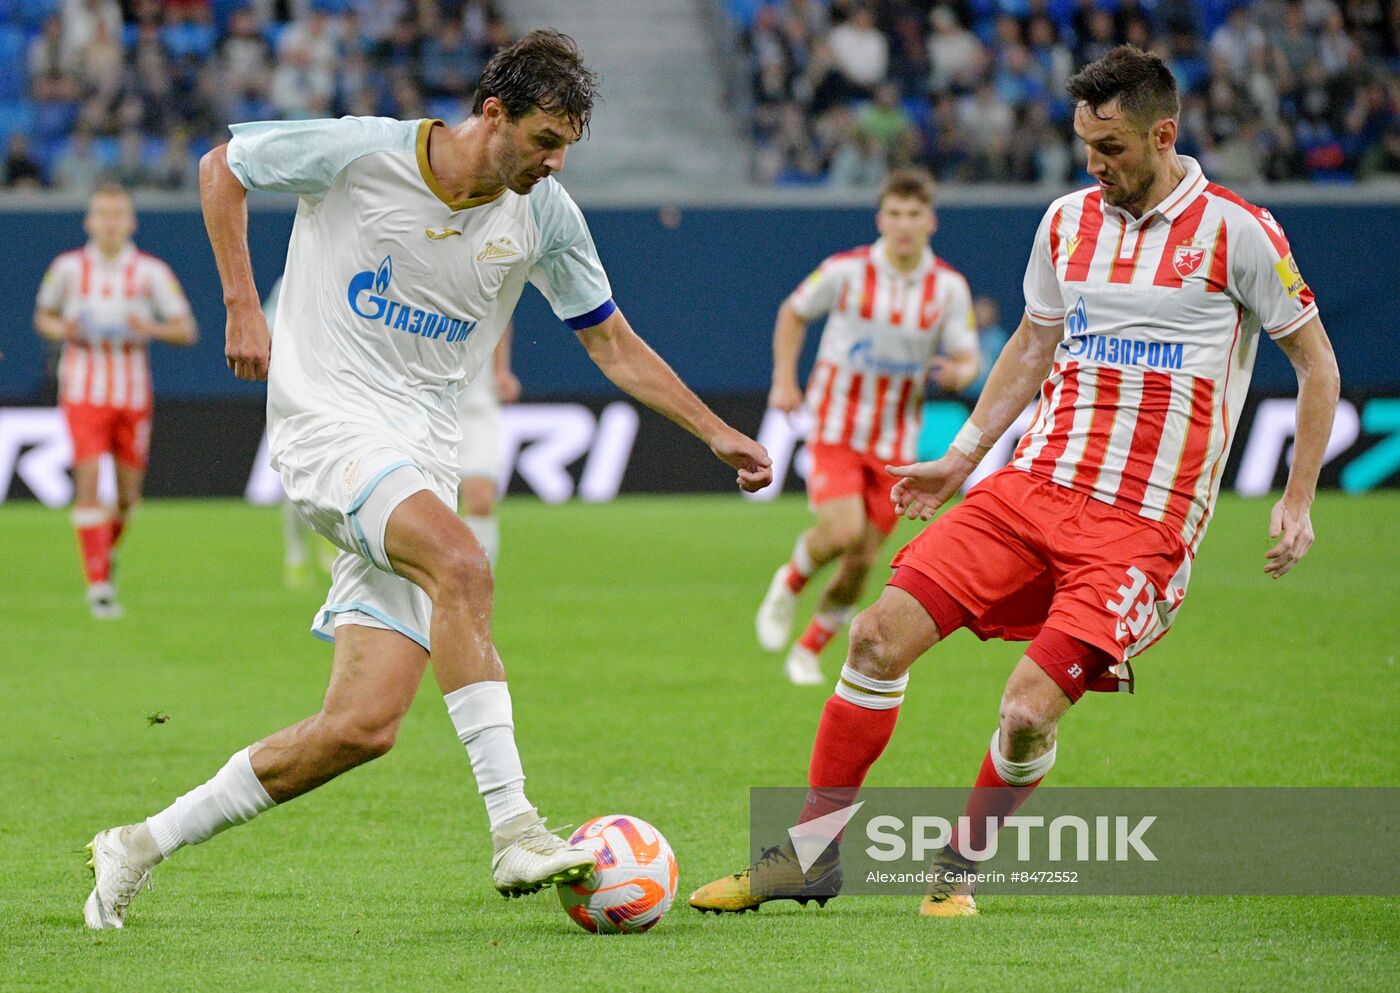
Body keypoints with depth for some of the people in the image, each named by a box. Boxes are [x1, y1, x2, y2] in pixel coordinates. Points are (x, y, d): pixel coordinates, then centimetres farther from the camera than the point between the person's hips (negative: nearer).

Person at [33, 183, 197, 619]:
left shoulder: (152, 272, -1)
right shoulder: (68, 268, 1)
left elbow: (186, 331, 0)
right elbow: (43, 316, 15)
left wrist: (151, 329, -20)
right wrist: (61, 330, -8)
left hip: (133, 394, 1)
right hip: (83, 391, -1)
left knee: (129, 494, 7)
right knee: (88, 479, -16)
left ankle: (106, 552, 39)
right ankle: (98, 585, -15)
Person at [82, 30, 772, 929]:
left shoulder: (545, 216, 4)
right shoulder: (361, 154, -9)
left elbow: (615, 346, 14)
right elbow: (222, 168, 6)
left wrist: (715, 432, 8)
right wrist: (242, 305, -1)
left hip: (422, 456, 5)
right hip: (329, 422, -5)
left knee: (364, 727, -7)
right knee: (462, 564, -34)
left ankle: (144, 845, 9)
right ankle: (514, 833, -36)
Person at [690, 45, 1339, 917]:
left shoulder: (1235, 231, -5)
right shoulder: (1068, 222, 10)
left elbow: (1316, 362, 3)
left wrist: (1298, 501, -1)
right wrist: (962, 458, 20)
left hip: (1142, 526, -5)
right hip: (1033, 486, 5)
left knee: (1029, 710, -18)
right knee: (881, 635, -9)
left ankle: (960, 870, 10)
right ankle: (812, 853, 3)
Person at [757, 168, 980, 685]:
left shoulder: (949, 287, -4)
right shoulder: (846, 271, -9)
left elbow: (967, 359, 2)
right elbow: (793, 313, 8)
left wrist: (959, 372, -22)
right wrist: (784, 380, -1)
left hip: (895, 441, 3)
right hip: (836, 427, -3)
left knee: (862, 560, 3)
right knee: (843, 531, -24)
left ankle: (810, 648, 25)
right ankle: (790, 583, 9)